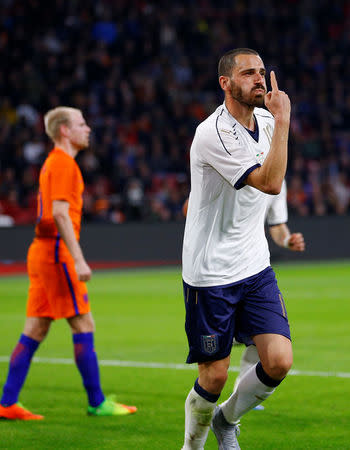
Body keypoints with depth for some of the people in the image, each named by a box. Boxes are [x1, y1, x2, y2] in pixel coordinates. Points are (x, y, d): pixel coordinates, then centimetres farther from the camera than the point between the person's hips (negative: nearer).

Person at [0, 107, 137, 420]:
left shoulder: (53, 162, 20)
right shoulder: (63, 163, -10)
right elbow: (60, 214, -19)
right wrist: (79, 260, -22)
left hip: (42, 251, 10)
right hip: (57, 251, -10)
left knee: (35, 331, 7)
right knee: (84, 326, -5)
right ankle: (97, 403, -2)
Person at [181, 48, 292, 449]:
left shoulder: (265, 120, 5)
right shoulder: (212, 133, -20)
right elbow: (271, 182, -28)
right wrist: (283, 121, -25)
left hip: (256, 266, 6)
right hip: (210, 275, -6)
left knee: (279, 361, -8)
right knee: (214, 375, -1)